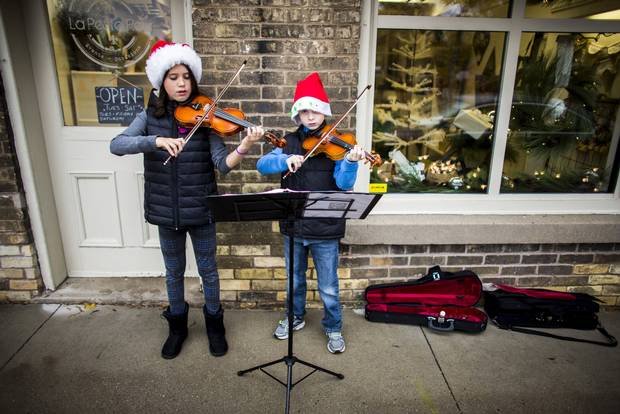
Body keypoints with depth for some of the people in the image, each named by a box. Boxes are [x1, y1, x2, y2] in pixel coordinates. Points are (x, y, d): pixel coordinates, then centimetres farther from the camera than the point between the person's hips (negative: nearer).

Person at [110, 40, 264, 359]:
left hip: (200, 208, -1)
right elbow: (116, 145, -16)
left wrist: (244, 147, -34)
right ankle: (177, 326, 39)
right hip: (165, 210, 2)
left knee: (208, 270, 13)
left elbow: (223, 164, -15)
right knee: (174, 272, 17)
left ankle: (214, 324, 35)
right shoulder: (150, 116, -1)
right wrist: (157, 140, -31)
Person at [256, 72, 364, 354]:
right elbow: (262, 164, -7)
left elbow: (344, 184, -14)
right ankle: (296, 317, 45)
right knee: (295, 280, 22)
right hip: (293, 225, 3)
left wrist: (351, 162, -33)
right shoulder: (290, 141, 3)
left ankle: (333, 328, 33)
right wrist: (286, 160, -25)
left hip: (325, 228, -3)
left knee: (328, 287, 9)